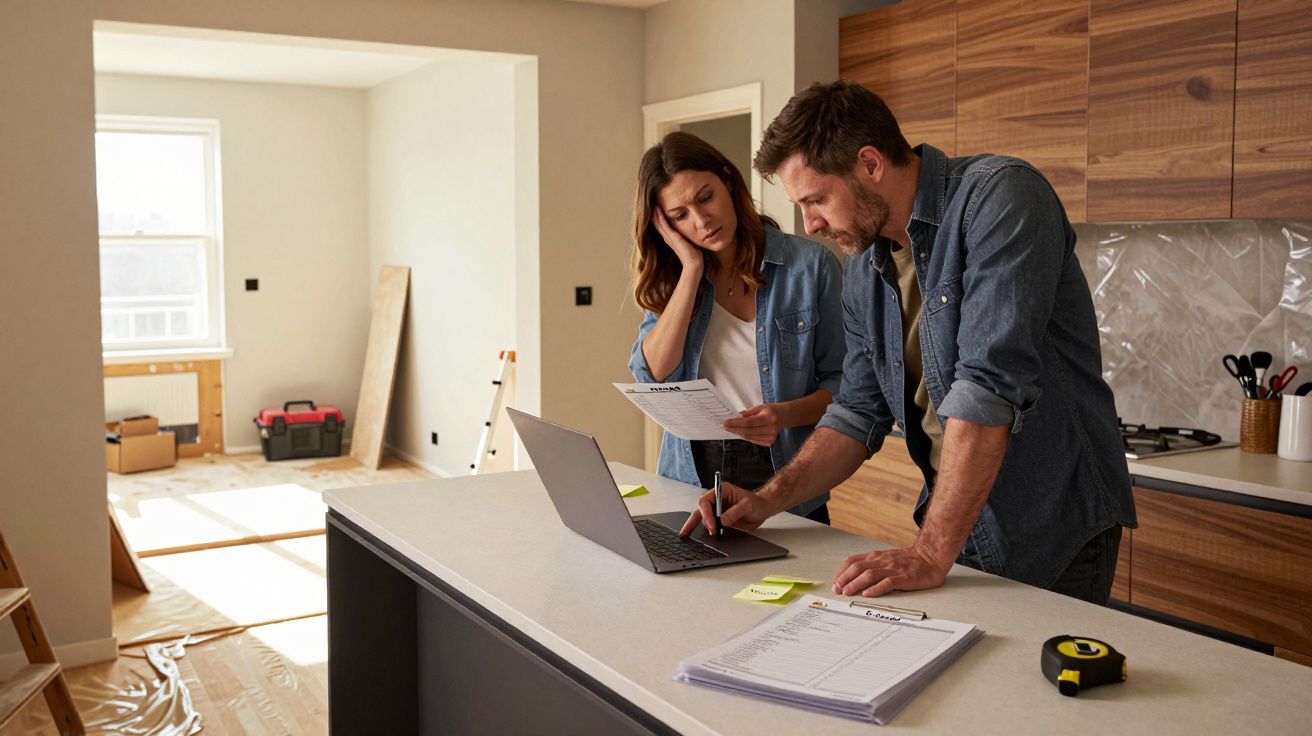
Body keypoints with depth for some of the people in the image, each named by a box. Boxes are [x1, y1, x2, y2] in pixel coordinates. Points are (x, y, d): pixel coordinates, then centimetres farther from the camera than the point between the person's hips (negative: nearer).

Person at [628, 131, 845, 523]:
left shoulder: (811, 265, -3)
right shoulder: (673, 277, 7)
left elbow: (839, 381, -1)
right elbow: (654, 375, -8)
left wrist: (786, 414, -20)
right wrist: (692, 268, -8)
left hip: (781, 473, -2)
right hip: (693, 473, 2)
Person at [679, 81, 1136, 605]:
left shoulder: (999, 197, -20)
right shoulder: (863, 269, 5)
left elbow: (990, 386, -28)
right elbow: (859, 412, 11)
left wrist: (930, 555, -29)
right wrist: (767, 501, -2)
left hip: (1056, 535, -6)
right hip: (954, 529, 6)